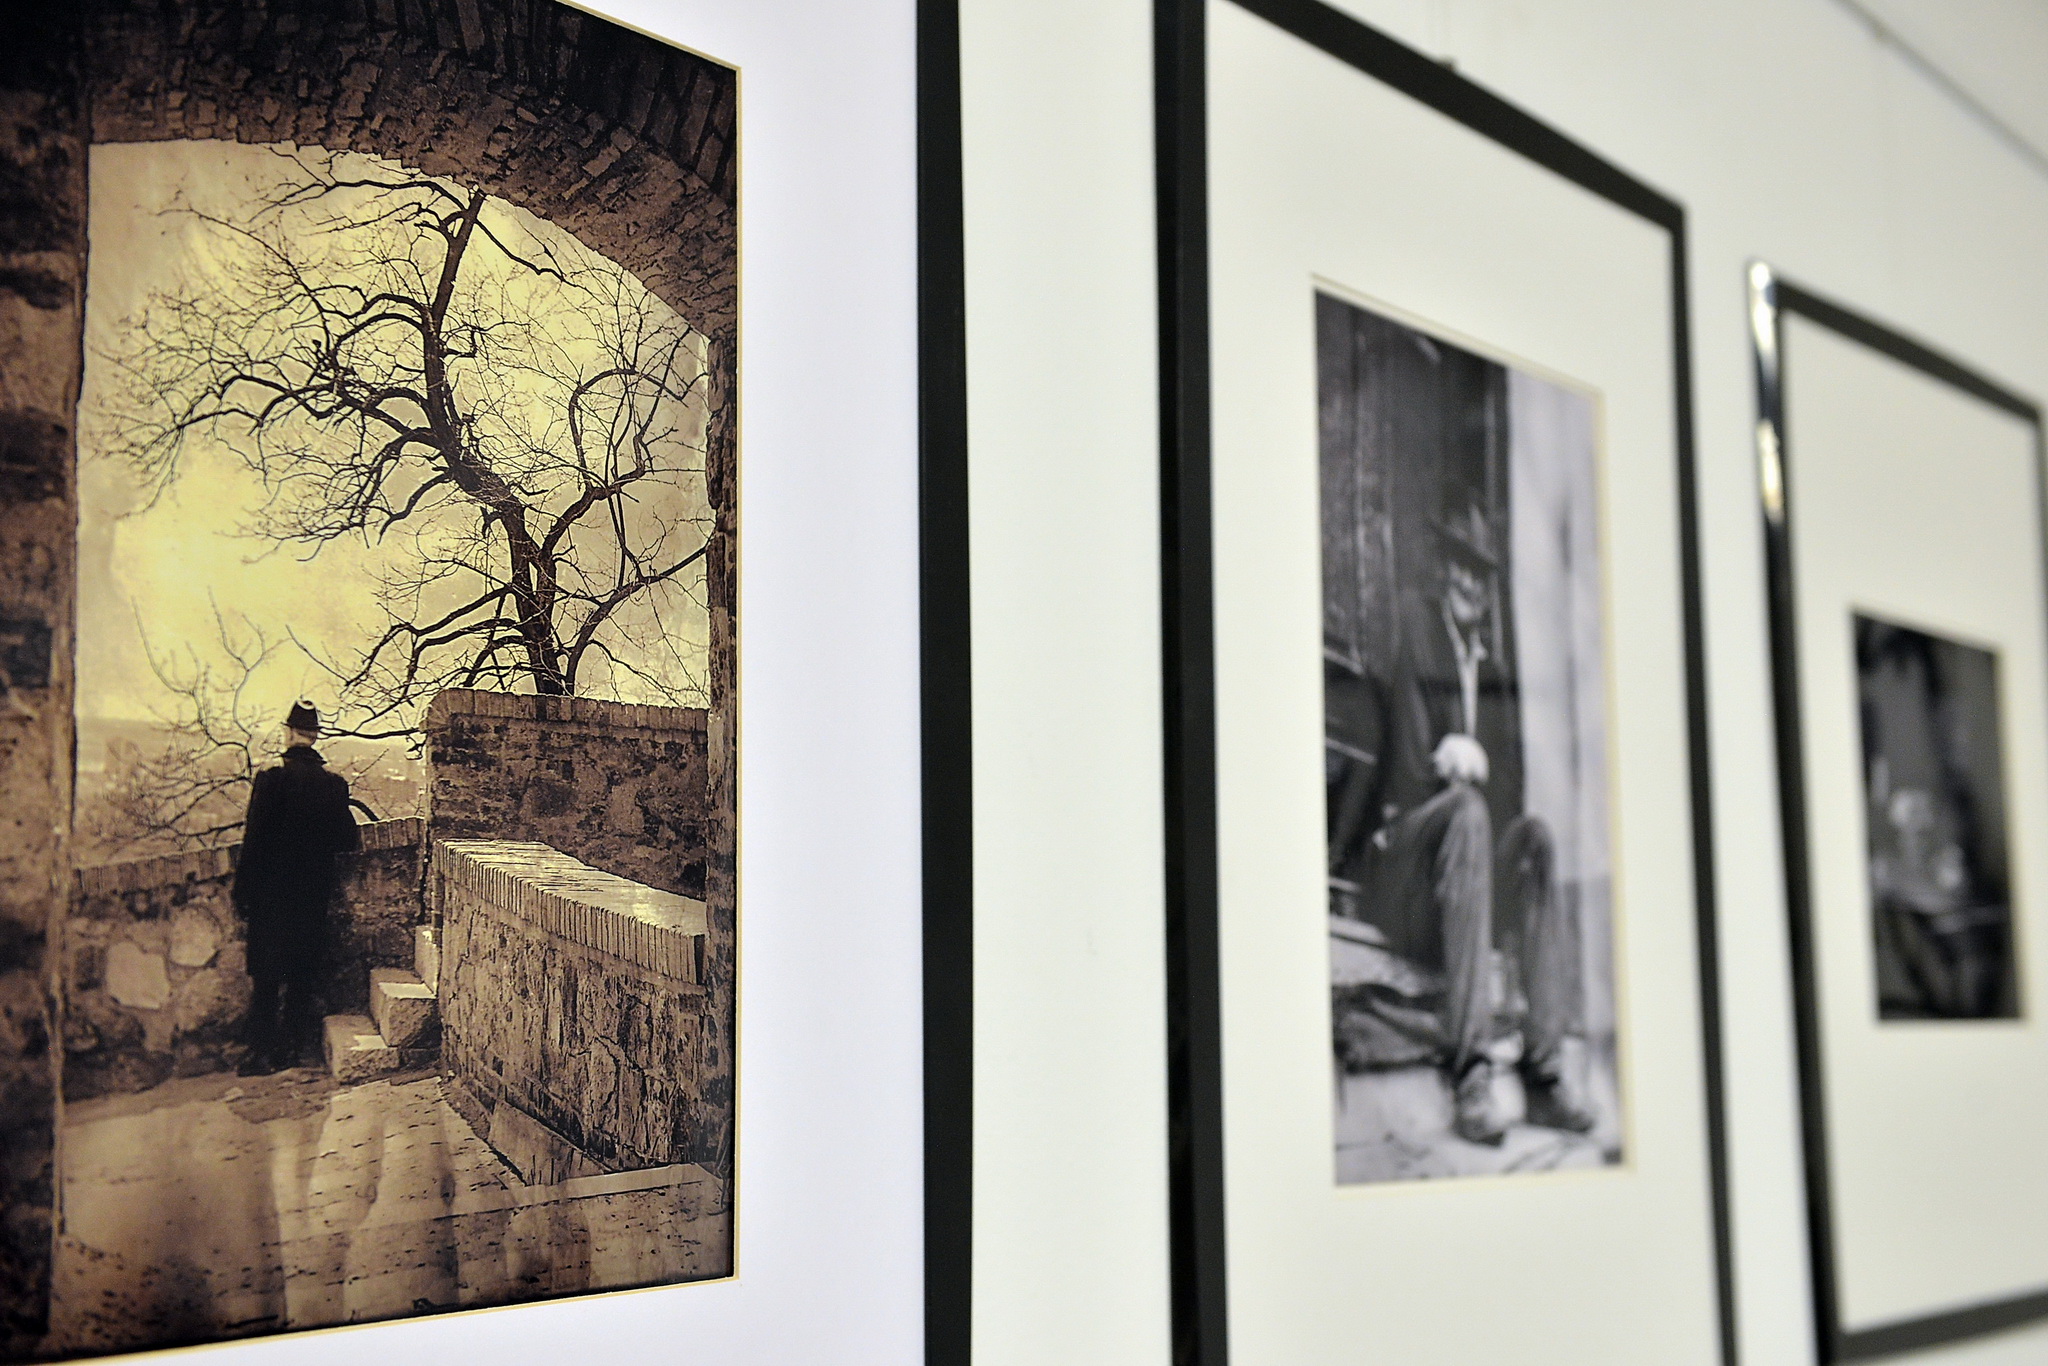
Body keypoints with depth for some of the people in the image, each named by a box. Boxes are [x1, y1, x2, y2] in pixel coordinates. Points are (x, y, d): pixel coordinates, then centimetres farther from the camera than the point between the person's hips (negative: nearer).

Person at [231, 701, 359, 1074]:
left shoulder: (271, 780, -13)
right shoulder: (335, 784, -2)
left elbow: (253, 840, -13)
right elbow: (348, 841, 3)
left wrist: (242, 891, -6)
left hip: (272, 893, -3)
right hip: (314, 895, 3)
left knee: (266, 976, 3)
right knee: (302, 976, 12)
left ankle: (263, 1050, 3)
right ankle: (291, 1047, 15)